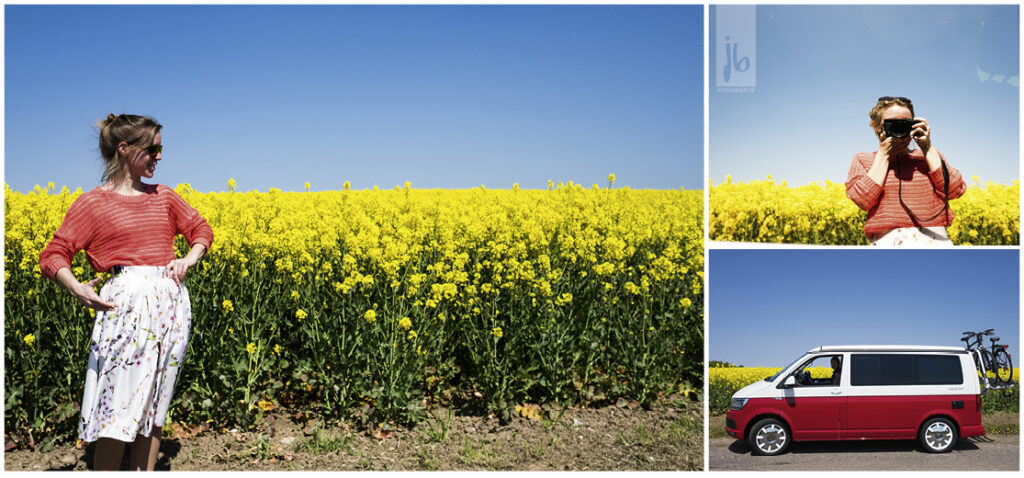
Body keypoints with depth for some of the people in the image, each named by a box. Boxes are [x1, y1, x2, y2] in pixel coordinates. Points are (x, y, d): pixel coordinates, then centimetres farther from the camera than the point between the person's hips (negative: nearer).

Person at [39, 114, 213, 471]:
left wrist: (191, 258, 2)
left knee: (154, 404, 7)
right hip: (128, 300, -5)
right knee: (119, 407, -8)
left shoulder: (163, 196, 15)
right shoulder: (93, 203, 2)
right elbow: (53, 256, -1)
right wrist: (76, 288, -21)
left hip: (171, 302, 5)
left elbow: (201, 230, 24)